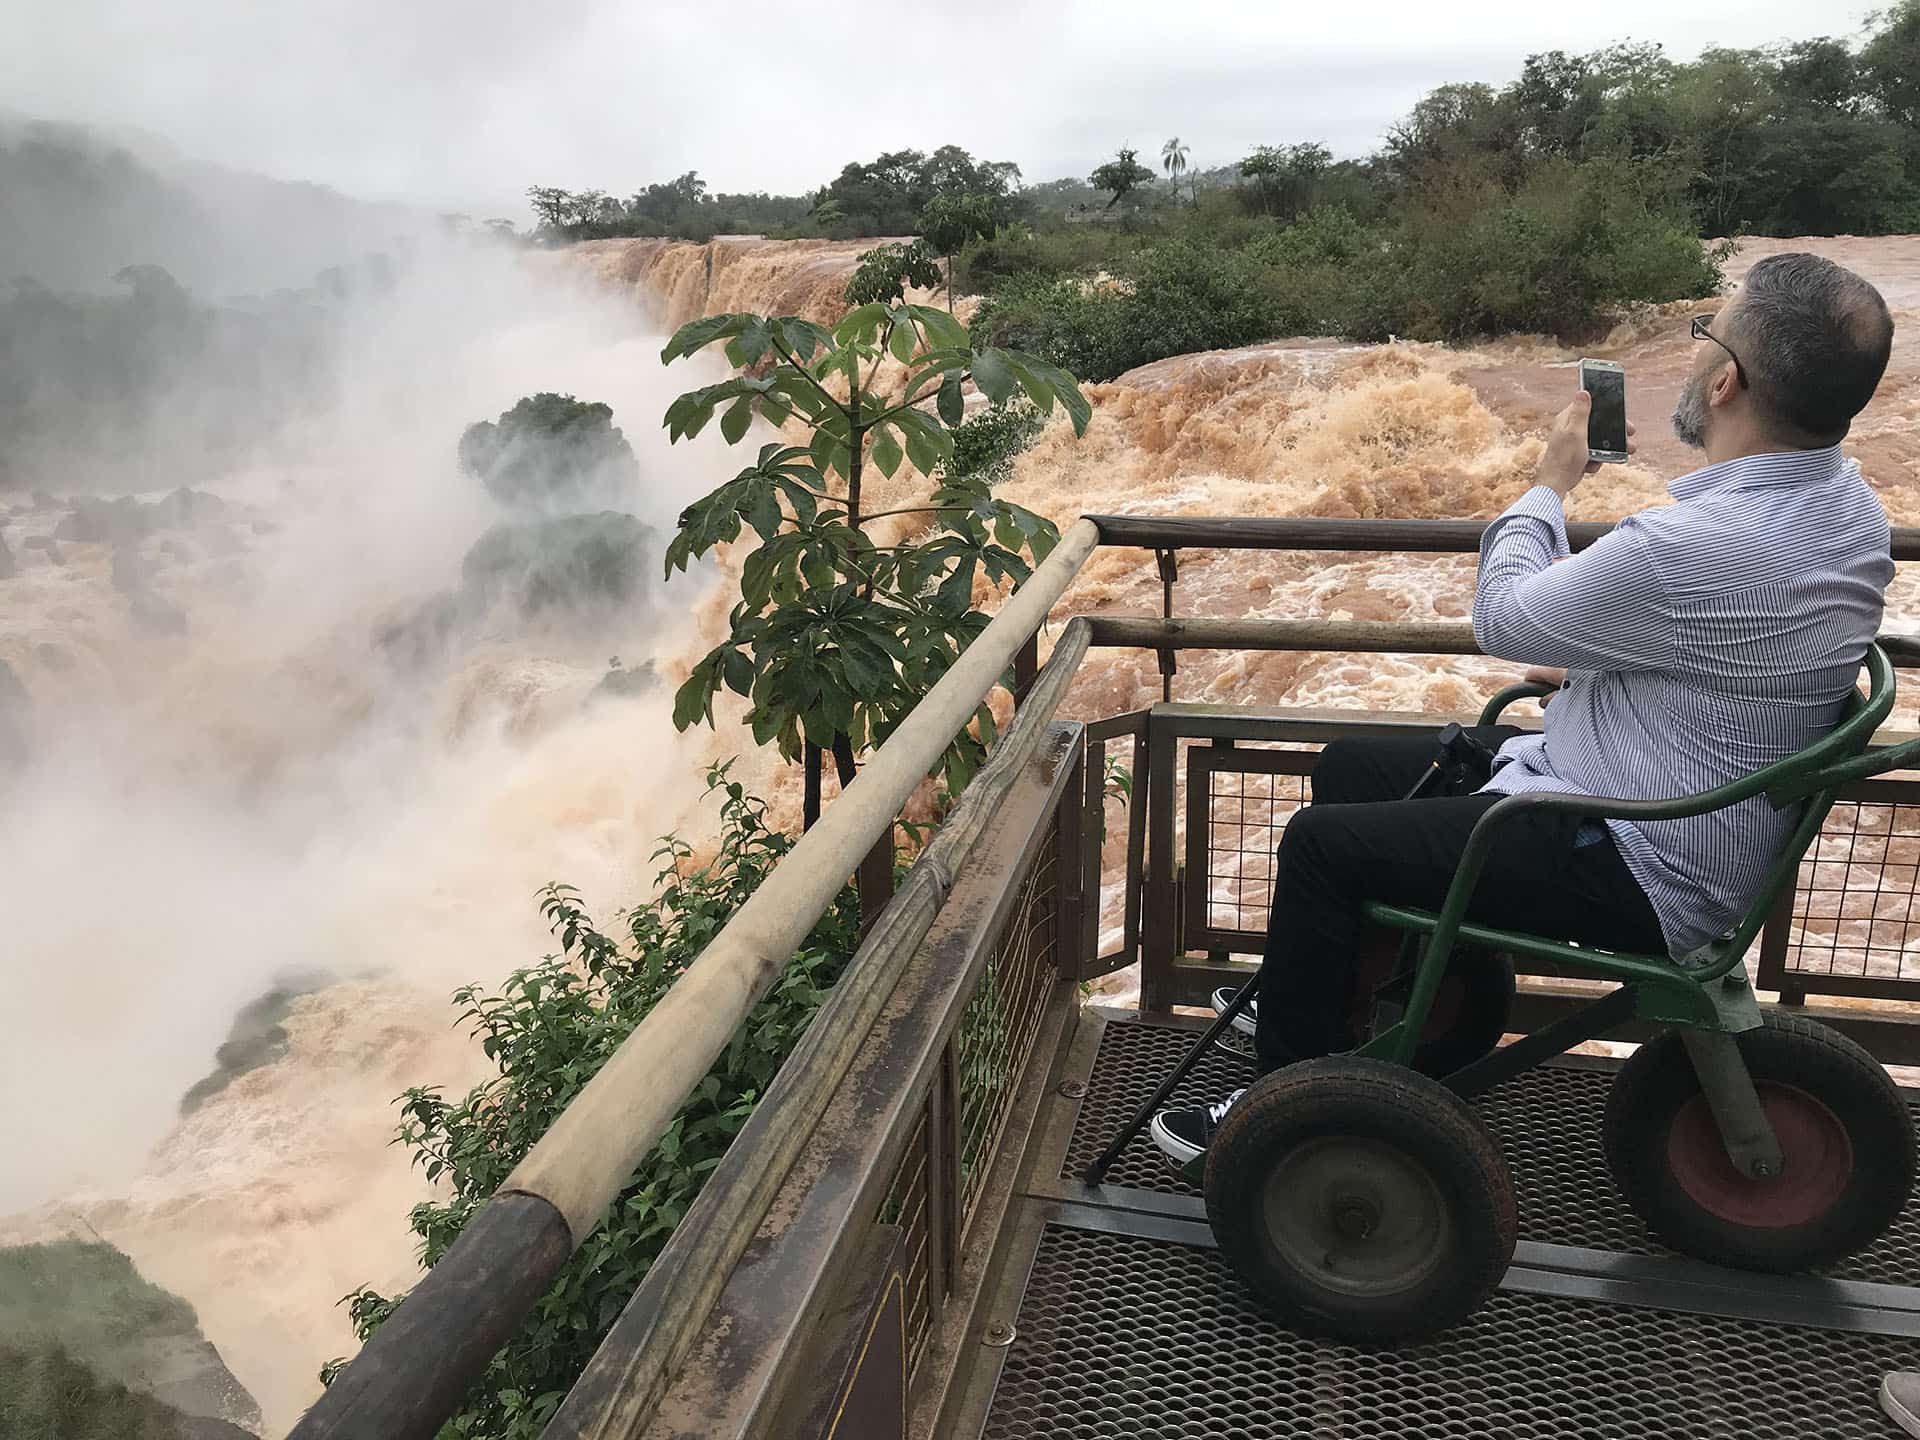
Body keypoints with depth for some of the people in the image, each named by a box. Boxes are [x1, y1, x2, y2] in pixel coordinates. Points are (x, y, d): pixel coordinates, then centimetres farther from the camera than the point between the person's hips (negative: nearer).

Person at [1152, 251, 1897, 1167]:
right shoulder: (1846, 500, 0)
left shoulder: (1696, 548, -32)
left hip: (1636, 876, -10)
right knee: (1349, 767, 14)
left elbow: (1502, 616, -15)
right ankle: (1315, 999, 30)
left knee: (1321, 843, -11)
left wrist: (1551, 482, -1)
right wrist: (1589, 664, 9)